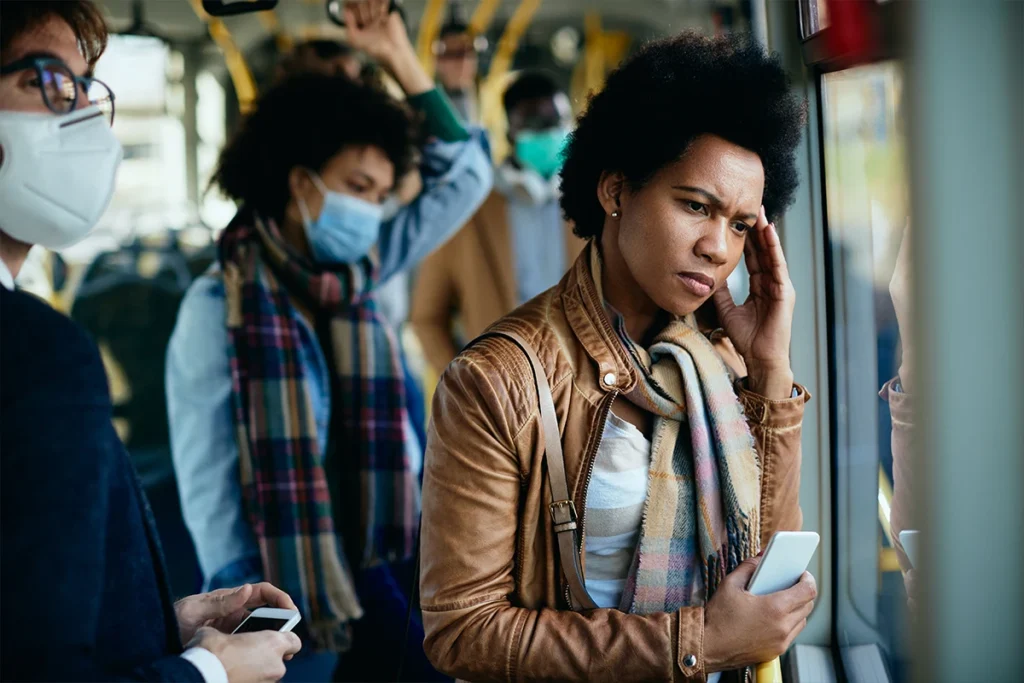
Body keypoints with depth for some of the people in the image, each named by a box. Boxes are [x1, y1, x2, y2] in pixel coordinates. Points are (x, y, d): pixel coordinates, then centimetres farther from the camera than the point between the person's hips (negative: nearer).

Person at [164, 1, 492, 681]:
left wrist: (400, 57, 5)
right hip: (284, 577, -5)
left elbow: (465, 175, 10)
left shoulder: (359, 273, 6)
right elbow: (205, 471, -10)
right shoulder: (221, 301, -10)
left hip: (375, 563, 5)